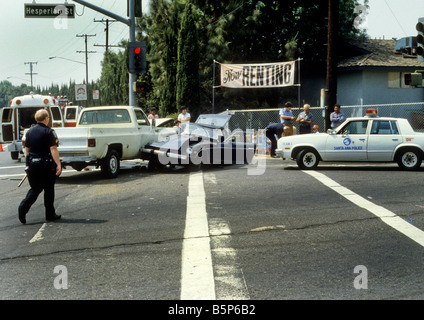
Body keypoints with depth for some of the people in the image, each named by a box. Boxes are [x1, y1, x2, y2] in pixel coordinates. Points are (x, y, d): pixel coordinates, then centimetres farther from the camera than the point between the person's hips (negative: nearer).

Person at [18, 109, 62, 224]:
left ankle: (23, 207, -10)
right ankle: (50, 215, 15)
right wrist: (58, 164, -22)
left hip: (32, 164, 5)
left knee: (35, 189, 13)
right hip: (46, 165, -5)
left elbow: (27, 149, 15)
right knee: (49, 190, 8)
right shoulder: (49, 132, -10)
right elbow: (53, 149, -18)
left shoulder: (30, 131, 9)